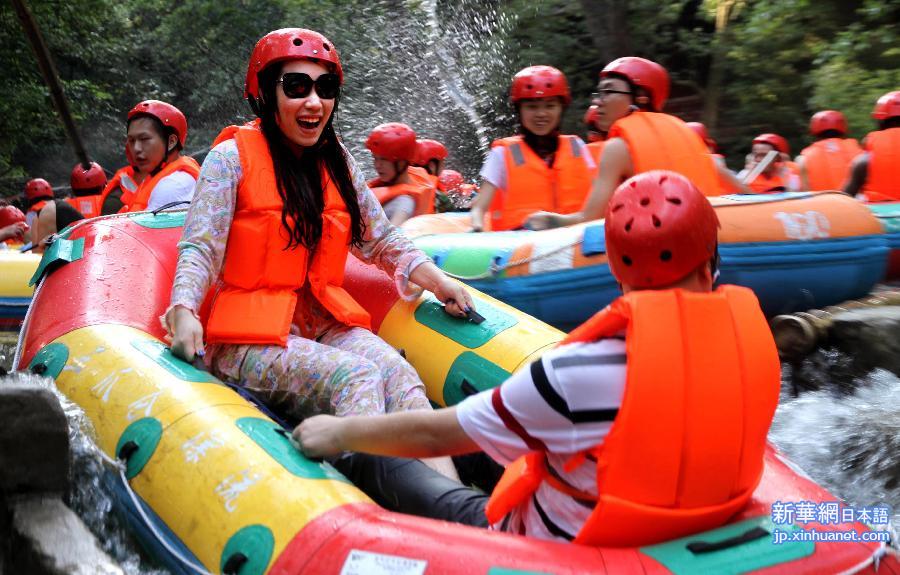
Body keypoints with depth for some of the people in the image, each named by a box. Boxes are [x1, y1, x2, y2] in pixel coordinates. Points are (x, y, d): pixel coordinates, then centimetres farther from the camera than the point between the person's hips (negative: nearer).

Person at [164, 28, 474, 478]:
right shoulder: (232, 157, -3)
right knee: (356, 376, -31)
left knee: (399, 374, -26)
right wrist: (184, 310, -27)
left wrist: (436, 280, 3)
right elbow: (199, 247, -8)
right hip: (249, 337, -4)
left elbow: (381, 241, 16)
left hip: (326, 323, 4)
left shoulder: (338, 162, 12)